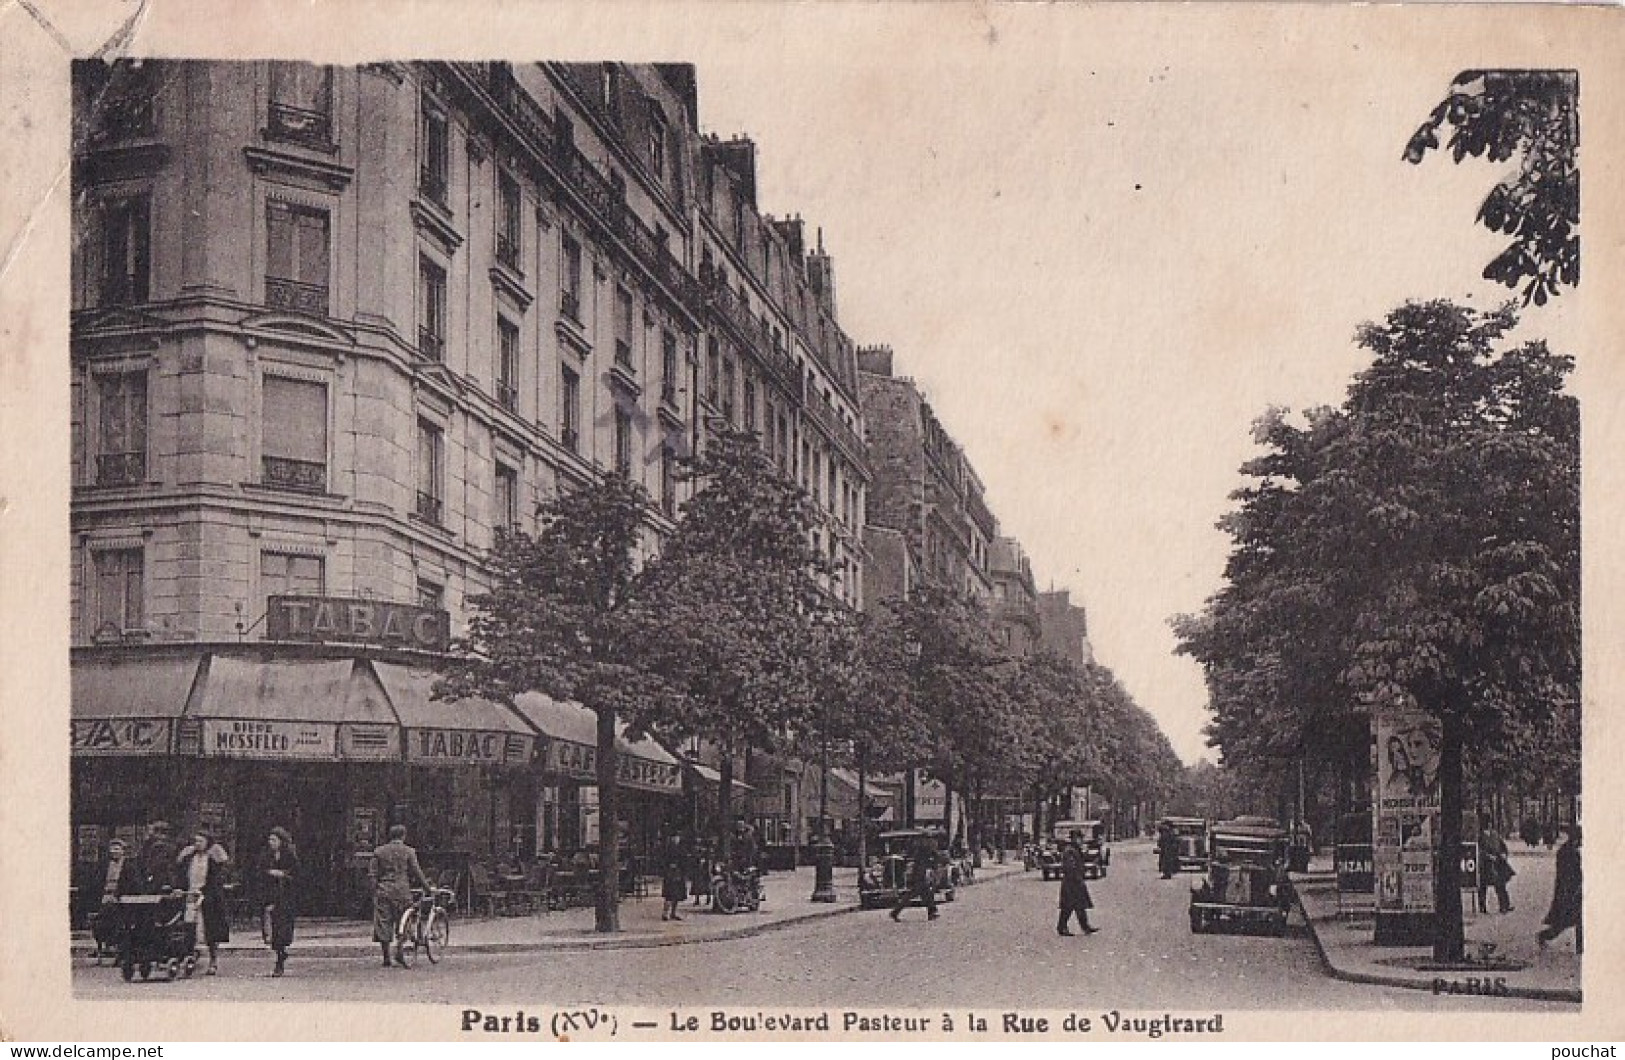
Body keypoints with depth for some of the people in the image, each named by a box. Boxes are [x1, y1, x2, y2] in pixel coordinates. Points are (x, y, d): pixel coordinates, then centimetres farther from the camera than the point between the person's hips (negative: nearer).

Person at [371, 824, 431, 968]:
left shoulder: (379, 852, 8)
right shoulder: (408, 852, 0)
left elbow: (374, 876, 7)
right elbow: (417, 872, 0)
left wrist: (374, 894, 11)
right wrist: (426, 886, 11)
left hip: (383, 891, 2)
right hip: (402, 891, -2)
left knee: (383, 924, 5)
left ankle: (386, 958, 4)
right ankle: (399, 952, -9)